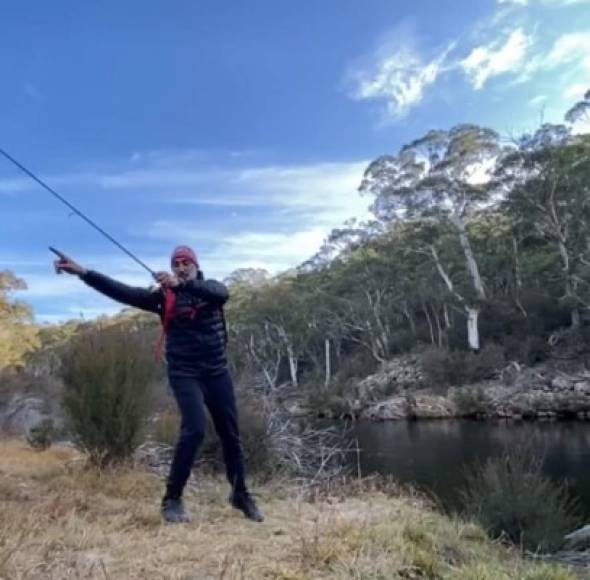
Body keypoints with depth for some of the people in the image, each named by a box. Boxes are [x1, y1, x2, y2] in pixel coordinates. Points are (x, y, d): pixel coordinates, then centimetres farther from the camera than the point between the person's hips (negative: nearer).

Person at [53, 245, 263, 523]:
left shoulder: (211, 288, 3)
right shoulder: (163, 296, 1)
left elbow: (221, 293, -22)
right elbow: (124, 292, -10)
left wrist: (182, 284, -37)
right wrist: (83, 272, -20)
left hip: (217, 372, 2)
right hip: (184, 374, -2)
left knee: (230, 434, 9)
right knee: (194, 429, -20)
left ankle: (240, 494, 27)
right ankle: (172, 499, -3)